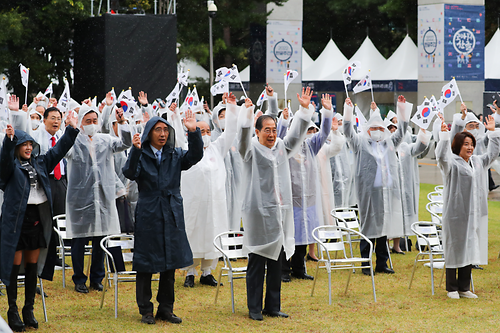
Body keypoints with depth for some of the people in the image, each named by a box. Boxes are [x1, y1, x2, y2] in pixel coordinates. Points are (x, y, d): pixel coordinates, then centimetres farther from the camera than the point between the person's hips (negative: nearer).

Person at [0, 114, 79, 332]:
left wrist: (71, 130, 5)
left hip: (38, 218, 6)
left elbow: (58, 150, 15)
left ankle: (29, 310, 17)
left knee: (32, 265, 10)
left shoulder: (39, 163, 14)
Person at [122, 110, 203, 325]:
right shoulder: (141, 155, -2)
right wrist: (135, 151, -33)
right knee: (146, 265, 0)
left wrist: (193, 132, -21)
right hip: (148, 216, -4)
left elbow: (195, 156, -8)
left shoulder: (175, 155, 9)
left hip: (172, 215, 4)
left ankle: (166, 308, 18)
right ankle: (145, 310, 9)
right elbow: (130, 173, -19)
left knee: (170, 265, 8)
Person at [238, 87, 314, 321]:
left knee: (276, 262, 9)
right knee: (257, 263, -2)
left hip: (281, 212, 6)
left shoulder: (281, 148, 14)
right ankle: (254, 308, 4)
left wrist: (304, 109, 1)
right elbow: (243, 136, -20)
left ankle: (273, 306, 16)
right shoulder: (251, 149, -3)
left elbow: (296, 134, 13)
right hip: (259, 212, -6)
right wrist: (248, 115, -36)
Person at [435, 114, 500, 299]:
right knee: (455, 249, -1)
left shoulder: (477, 162, 14)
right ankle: (452, 289, 7)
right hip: (456, 214, -7)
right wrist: (444, 135, -34)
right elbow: (442, 156, -26)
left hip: (475, 214, 7)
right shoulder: (451, 163, -6)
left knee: (470, 249, 9)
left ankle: (464, 288, 16)